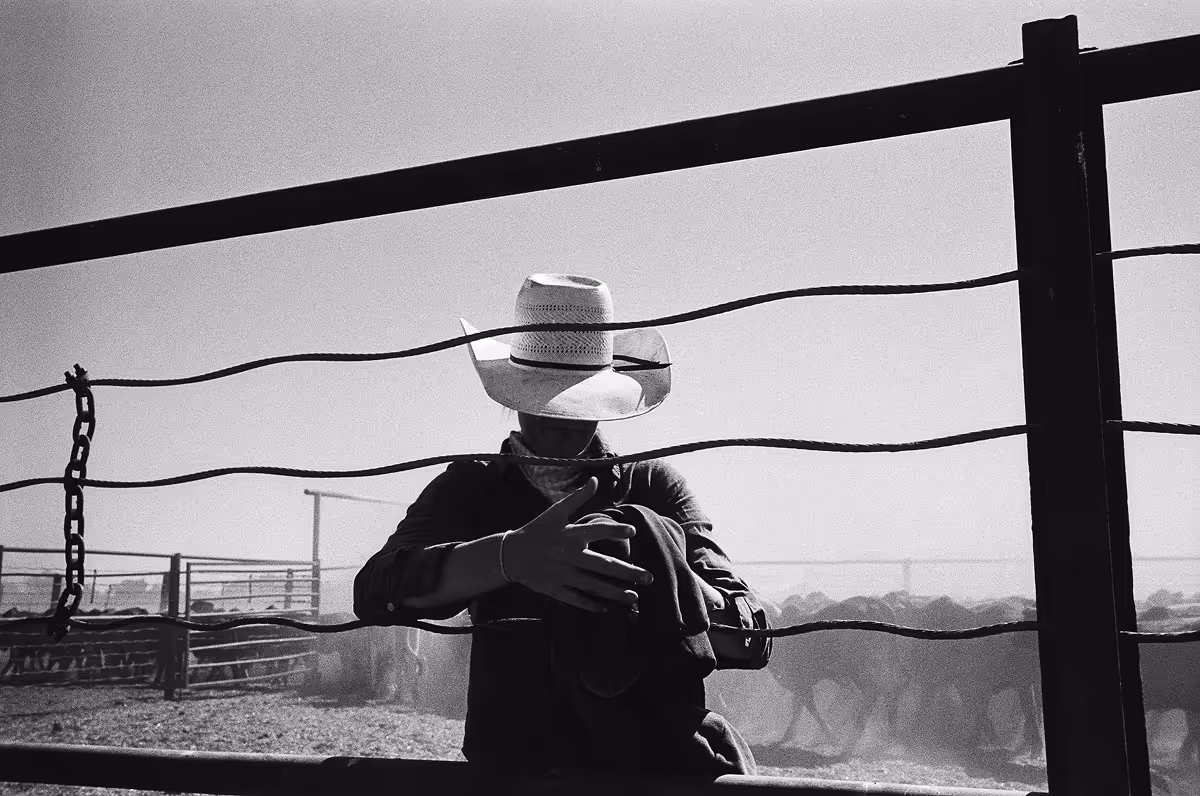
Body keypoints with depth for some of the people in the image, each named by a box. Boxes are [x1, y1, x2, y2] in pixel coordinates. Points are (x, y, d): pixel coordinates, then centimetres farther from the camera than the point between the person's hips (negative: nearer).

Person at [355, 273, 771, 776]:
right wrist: (511, 557, -24)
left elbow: (750, 640, 0)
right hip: (514, 758, -2)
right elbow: (374, 592, -8)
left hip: (654, 748, 2)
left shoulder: (650, 485, 11)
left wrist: (652, 587, -20)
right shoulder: (470, 488, 11)